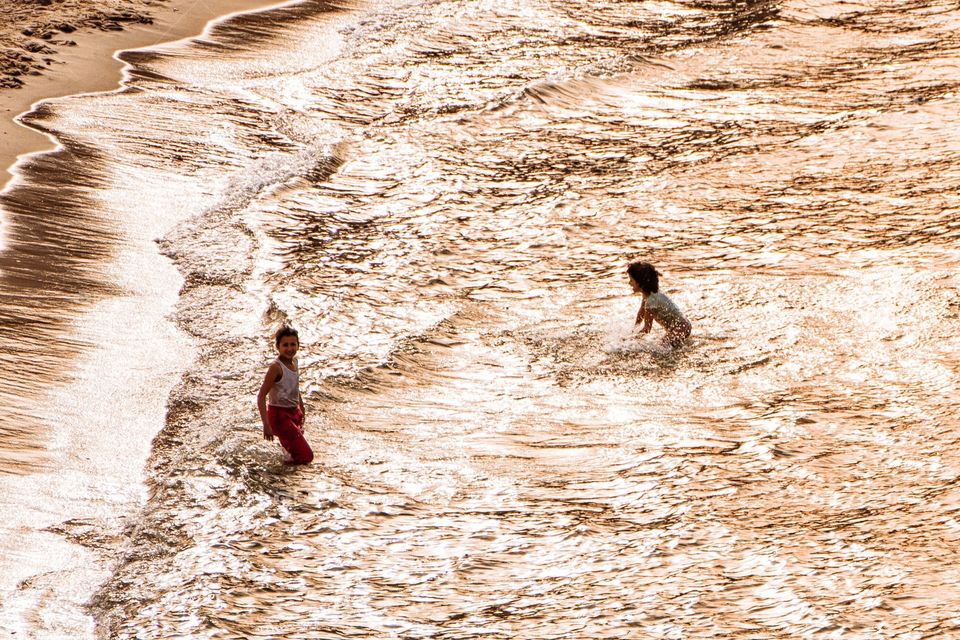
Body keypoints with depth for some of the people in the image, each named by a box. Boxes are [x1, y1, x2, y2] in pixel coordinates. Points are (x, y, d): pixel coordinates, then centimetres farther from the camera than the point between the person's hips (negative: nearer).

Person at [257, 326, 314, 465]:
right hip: (279, 415, -8)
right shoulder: (276, 367, -19)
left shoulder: (294, 362, 4)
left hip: (294, 412, 8)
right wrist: (266, 424, -28)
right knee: (306, 456, -12)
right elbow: (261, 396, -22)